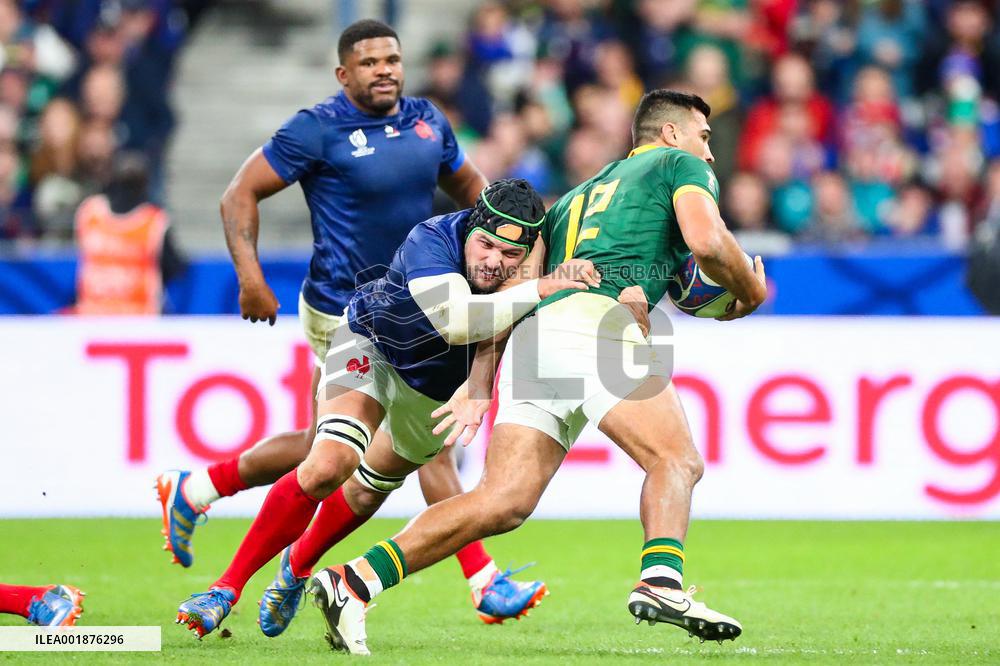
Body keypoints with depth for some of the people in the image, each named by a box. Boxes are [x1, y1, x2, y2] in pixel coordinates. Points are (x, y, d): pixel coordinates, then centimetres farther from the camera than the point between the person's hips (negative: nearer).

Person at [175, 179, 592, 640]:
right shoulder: (431, 240, -38)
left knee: (368, 491, 21)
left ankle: (296, 567, 51)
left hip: (440, 391, 5)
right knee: (328, 465, -27)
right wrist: (538, 291, -55)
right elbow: (454, 320, -53)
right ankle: (227, 589, -18)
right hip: (372, 347, -5)